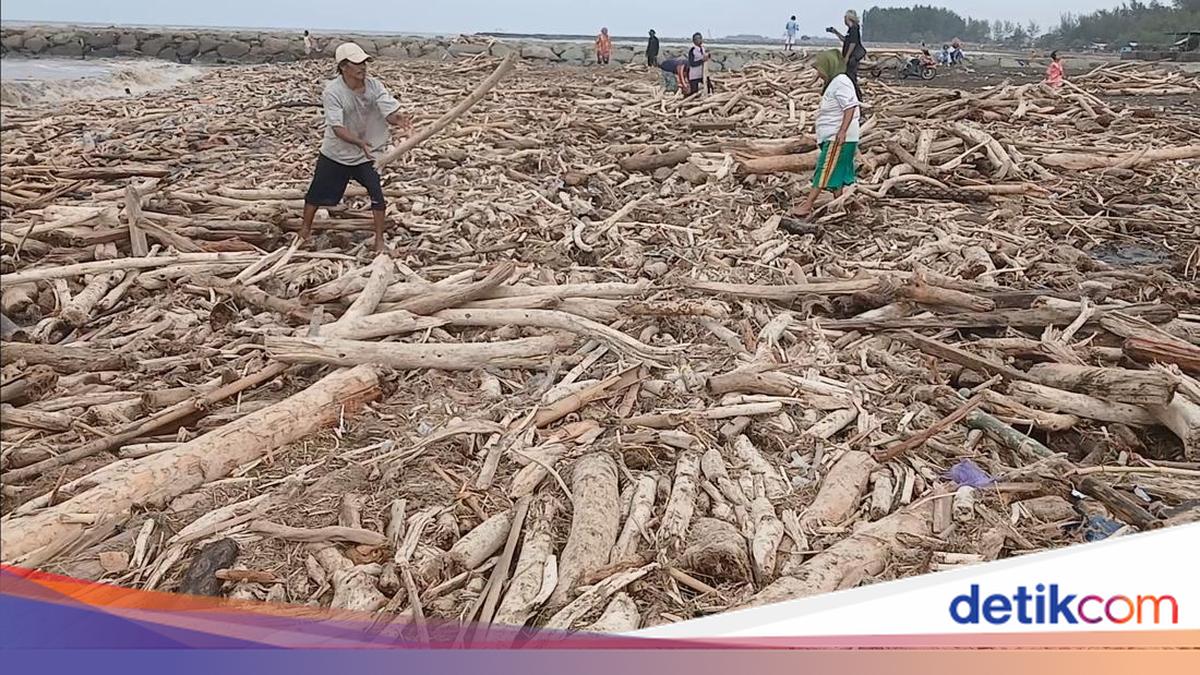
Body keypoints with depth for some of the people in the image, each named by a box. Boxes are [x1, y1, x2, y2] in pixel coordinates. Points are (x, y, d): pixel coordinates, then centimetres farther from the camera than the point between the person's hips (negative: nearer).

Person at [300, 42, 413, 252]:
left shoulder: (374, 86, -14)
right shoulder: (333, 91, -24)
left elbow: (389, 114, -21)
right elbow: (337, 128, -31)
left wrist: (398, 119, -46)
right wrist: (360, 142, -47)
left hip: (366, 155, 2)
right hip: (336, 154, -1)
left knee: (377, 193, -11)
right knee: (317, 193, 11)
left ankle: (379, 239, 3)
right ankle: (305, 229, 35)